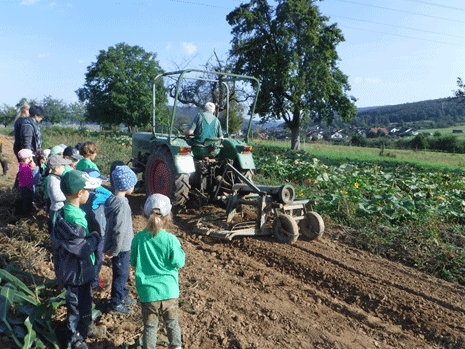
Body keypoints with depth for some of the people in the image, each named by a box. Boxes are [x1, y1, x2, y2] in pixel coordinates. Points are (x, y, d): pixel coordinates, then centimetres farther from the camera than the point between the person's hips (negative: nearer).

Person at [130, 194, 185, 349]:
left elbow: (133, 262, 1)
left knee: (150, 326, 18)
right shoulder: (170, 239, -16)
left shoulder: (138, 238, -12)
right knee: (172, 323, 22)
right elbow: (179, 262, -8)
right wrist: (178, 249, 7)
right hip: (169, 290, 0)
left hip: (148, 292, 0)